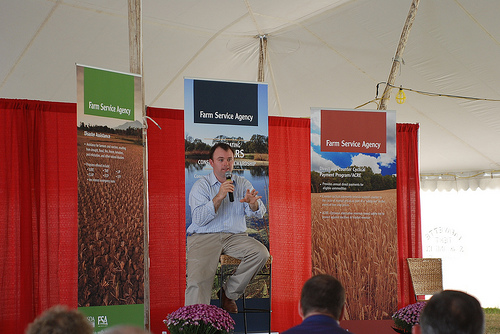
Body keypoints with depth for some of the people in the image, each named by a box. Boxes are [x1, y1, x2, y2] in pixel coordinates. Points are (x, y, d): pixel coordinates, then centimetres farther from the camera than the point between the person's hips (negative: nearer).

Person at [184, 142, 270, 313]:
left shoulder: (243, 184, 12)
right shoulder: (201, 186, 3)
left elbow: (259, 213, 1)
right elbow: (199, 219, -11)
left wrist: (253, 203, -23)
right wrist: (219, 197, -20)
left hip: (235, 236, 3)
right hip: (204, 238, -3)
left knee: (261, 253, -23)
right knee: (198, 280, -26)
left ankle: (229, 292, -7)